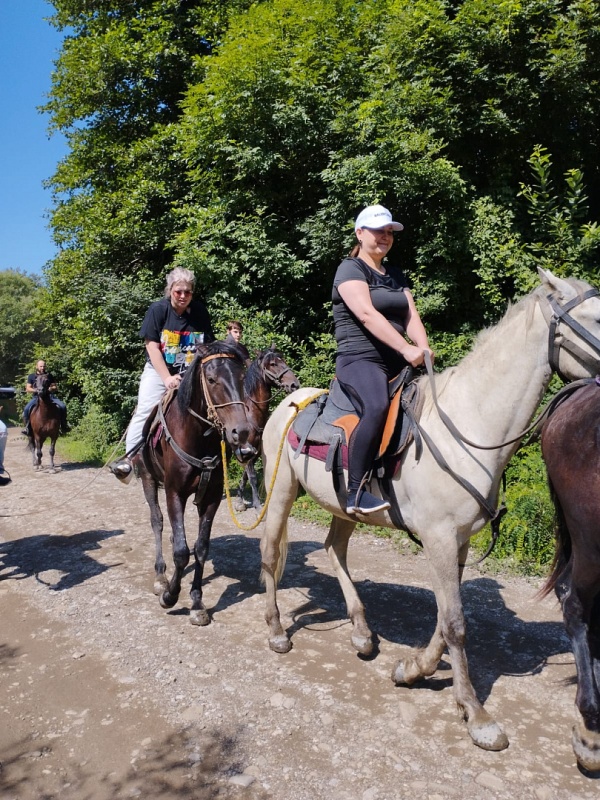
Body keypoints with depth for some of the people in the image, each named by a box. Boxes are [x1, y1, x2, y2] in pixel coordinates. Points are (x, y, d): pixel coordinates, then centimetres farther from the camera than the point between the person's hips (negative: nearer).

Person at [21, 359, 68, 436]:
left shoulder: (49, 375, 10)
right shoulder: (31, 376, 7)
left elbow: (54, 387, 13)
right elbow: (28, 389, 3)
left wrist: (51, 388, -11)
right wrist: (36, 390, -16)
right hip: (36, 397, -1)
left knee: (62, 406, -22)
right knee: (26, 409, -26)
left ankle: (63, 425, -6)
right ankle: (27, 427, -6)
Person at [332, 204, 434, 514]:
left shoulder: (396, 275, 21)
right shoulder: (350, 269, -2)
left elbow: (411, 316, 9)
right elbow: (367, 314, -18)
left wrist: (423, 350, -13)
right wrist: (407, 349, -27)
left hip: (396, 363, 8)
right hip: (359, 360, -8)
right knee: (377, 407, -36)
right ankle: (355, 493, -28)